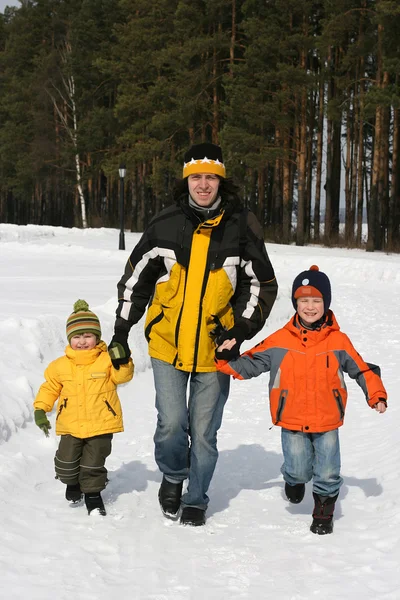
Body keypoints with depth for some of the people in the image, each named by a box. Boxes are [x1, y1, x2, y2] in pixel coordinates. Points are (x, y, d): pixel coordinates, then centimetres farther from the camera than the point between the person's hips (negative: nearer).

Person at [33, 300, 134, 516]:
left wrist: (122, 361, -35)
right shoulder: (60, 366, 2)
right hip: (71, 425, 2)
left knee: (93, 463, 2)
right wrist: (40, 409, 3)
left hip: (101, 424, -2)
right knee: (66, 463, 4)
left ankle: (92, 493, 24)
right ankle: (72, 483, 35)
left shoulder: (107, 360, -6)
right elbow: (49, 388, 11)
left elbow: (122, 376, -17)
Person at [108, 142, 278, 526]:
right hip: (167, 344, 0)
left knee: (203, 432, 7)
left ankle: (196, 500, 28)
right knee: (171, 423, -8)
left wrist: (241, 329, -7)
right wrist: (121, 331, 5)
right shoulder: (165, 224, -2)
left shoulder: (242, 227, -3)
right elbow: (136, 277, 7)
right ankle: (172, 476, 23)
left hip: (215, 349, 0)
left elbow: (262, 284, 5)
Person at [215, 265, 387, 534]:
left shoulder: (338, 341, -3)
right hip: (292, 421, 0)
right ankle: (294, 480, 34)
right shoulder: (280, 340, -5)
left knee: (328, 473, 1)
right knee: (299, 470, -3)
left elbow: (362, 369, 6)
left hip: (328, 421, 1)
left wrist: (376, 395, -2)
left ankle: (324, 512, 26)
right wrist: (226, 359, -15)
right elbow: (251, 363, 0)